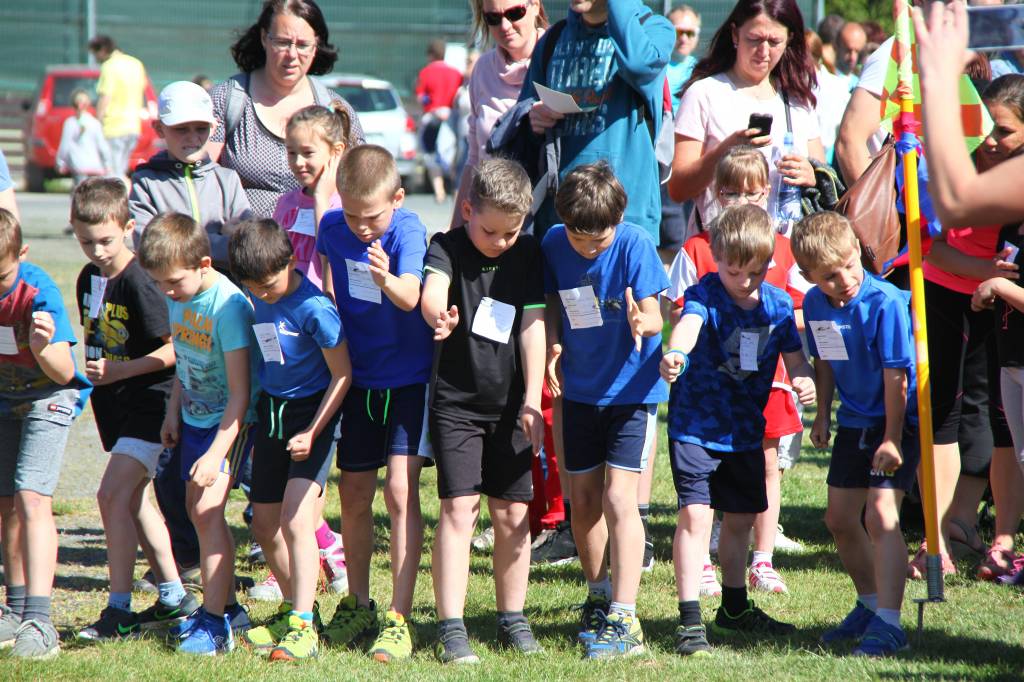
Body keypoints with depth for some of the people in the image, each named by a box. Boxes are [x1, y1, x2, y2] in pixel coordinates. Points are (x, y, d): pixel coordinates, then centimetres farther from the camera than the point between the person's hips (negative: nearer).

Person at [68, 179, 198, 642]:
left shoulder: (140, 283, -18)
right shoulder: (88, 279, 7)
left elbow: (174, 349, -18)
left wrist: (121, 370, -23)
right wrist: (92, 373, 7)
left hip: (148, 400, -9)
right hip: (114, 403, 9)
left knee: (113, 495, -15)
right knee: (131, 500, 14)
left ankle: (119, 611, -11)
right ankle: (174, 598, 26)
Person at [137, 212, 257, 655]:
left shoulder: (229, 307, -25)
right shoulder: (177, 297, -1)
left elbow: (240, 391, -24)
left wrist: (216, 453, -26)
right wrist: (173, 412, 17)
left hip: (230, 420, -9)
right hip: (194, 416, 9)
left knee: (208, 509, -16)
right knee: (198, 510, 15)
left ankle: (215, 624, -14)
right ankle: (226, 606, 29)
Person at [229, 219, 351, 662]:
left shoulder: (314, 309, -21)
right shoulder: (256, 301, 0)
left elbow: (342, 375, -15)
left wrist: (312, 432, -17)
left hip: (312, 410, -8)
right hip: (271, 410, 8)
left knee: (295, 518, -17)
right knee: (264, 525, 10)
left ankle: (304, 627, -13)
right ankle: (294, 608, 28)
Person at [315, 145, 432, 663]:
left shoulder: (408, 231, -20)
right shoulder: (333, 227, -4)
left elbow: (410, 296, -38)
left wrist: (388, 279, -57)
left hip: (409, 380, -5)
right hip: (358, 377, 5)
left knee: (400, 489, -14)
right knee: (353, 493, 10)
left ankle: (399, 618, -12)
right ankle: (357, 606, 27)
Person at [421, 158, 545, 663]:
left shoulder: (528, 256, 2)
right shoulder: (448, 247, -8)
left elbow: (533, 326, -1)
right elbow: (432, 291, -30)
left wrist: (532, 400, -8)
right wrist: (438, 315, -55)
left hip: (510, 403, 3)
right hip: (456, 402, -3)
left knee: (513, 513, 5)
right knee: (459, 508, -10)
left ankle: (512, 618, 20)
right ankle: (450, 628, -10)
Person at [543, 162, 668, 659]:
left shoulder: (635, 244, -18)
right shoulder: (554, 245, -5)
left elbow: (654, 315, -20)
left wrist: (641, 323, -43)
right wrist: (553, 344, -10)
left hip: (631, 389, -5)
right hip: (580, 388, 5)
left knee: (618, 498, -11)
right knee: (583, 497, 11)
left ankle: (623, 619, -11)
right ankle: (599, 598, 31)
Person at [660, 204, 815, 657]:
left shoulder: (778, 304, 1)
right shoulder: (705, 295, -15)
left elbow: (793, 355, 1)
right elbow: (689, 323, -36)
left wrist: (804, 380, -23)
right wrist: (675, 352, -59)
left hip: (746, 430, 5)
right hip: (695, 426, -5)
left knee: (740, 518, 17)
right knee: (695, 514, -15)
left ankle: (734, 608, 36)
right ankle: (689, 619, -13)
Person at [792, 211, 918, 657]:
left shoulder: (885, 303, -23)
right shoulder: (815, 304, -3)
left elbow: (895, 374, -22)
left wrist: (892, 438, -22)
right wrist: (823, 414, 12)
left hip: (898, 420, -8)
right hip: (854, 420, 8)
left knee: (881, 515, -18)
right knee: (840, 518, 14)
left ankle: (888, 624, -19)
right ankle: (870, 603, 33)